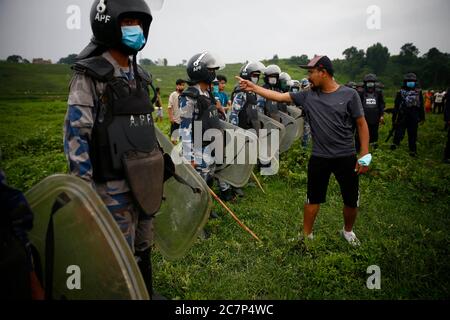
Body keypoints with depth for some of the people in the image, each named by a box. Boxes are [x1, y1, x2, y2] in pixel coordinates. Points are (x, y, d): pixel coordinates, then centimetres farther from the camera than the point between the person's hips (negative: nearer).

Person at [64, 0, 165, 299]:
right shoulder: (90, 75, -11)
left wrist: (160, 165, 18)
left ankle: (147, 292, 39)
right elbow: (76, 134, -14)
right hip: (114, 184, -7)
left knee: (143, 244, 20)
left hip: (144, 179, 7)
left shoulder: (139, 74, 11)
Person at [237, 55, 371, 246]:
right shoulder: (308, 96, -1)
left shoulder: (349, 95, -8)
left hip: (346, 157, -1)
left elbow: (361, 124, -5)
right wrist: (253, 88, -6)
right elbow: (279, 96, 0)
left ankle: (348, 231, 38)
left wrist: (364, 155, -8)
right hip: (319, 158, 2)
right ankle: (307, 235, 29)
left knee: (351, 201, 11)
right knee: (313, 198, 13)